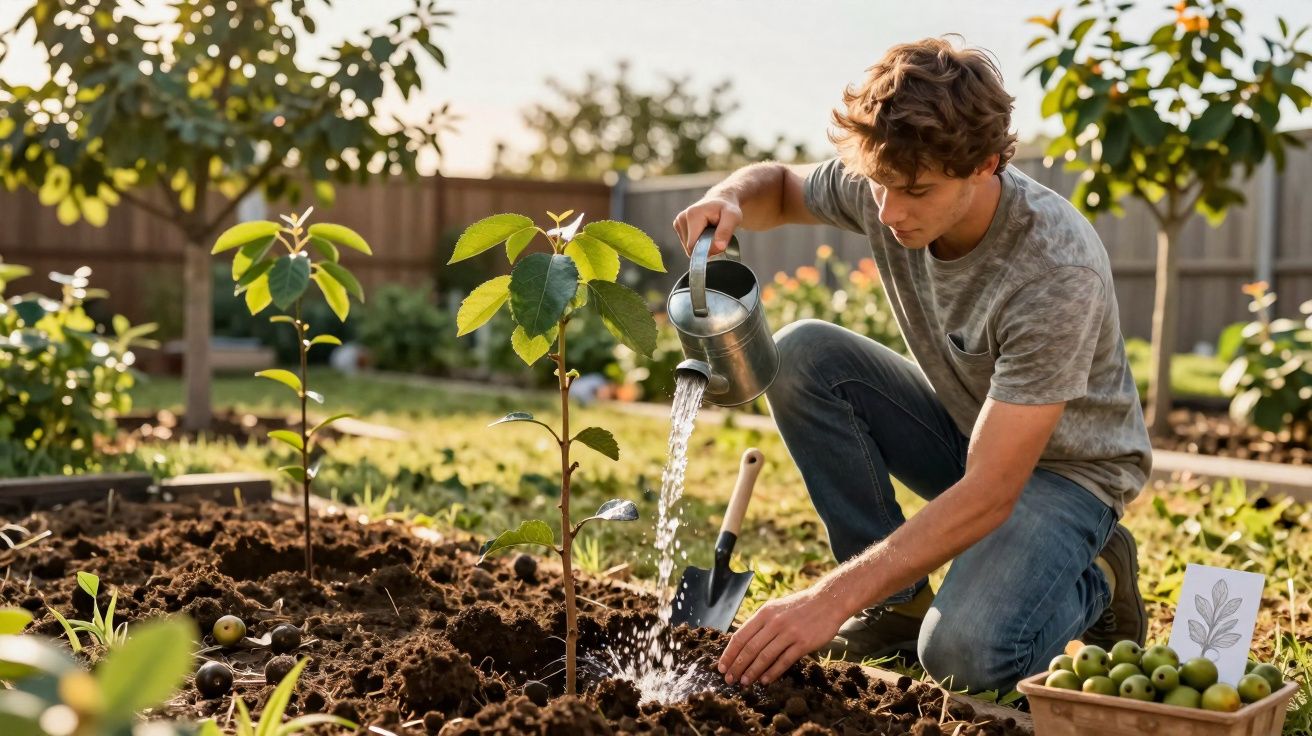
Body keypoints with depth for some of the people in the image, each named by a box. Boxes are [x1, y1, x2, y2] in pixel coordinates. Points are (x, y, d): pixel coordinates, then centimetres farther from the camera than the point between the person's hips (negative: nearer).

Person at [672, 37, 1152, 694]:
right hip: (963, 428, 6)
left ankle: (1093, 581, 4)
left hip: (1068, 467, -6)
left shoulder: (1059, 270, -35)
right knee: (800, 353, -18)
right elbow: (781, 186, 6)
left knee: (962, 654, -31)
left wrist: (833, 600, -42)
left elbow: (989, 495, -36)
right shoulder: (882, 186, -18)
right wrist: (731, 199, -20)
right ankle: (898, 599, -6)